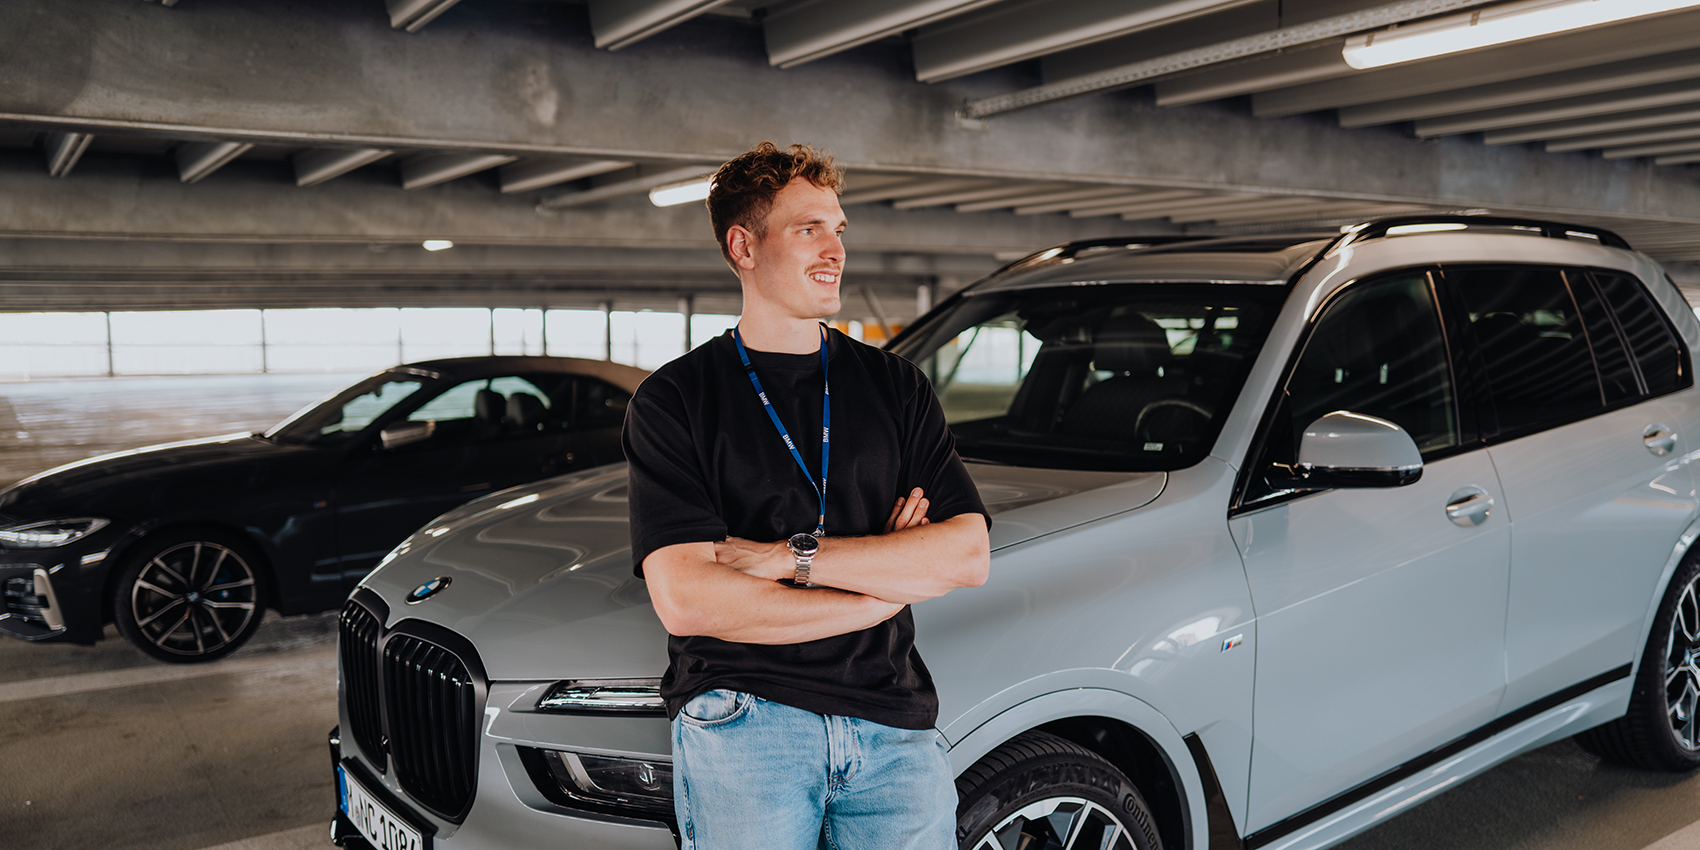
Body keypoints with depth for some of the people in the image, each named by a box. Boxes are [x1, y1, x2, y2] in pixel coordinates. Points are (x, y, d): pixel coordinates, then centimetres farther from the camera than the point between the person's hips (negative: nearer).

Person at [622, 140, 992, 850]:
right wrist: (889, 580, -6)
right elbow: (684, 600, -11)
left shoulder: (896, 386, 11)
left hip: (893, 722, 3)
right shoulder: (674, 399, 1)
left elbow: (969, 554, 0)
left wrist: (795, 555, -11)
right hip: (739, 717, -3)